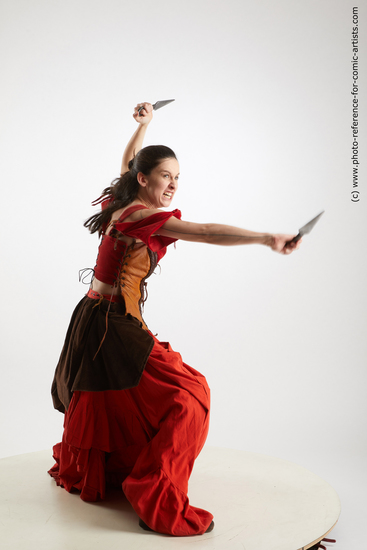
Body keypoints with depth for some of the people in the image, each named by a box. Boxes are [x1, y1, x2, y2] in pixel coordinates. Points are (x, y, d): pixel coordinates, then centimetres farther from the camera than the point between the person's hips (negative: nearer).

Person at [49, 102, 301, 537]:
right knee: (187, 396, -12)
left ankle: (75, 471, 52)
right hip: (113, 328, -10)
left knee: (101, 402, 28)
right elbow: (206, 233, -32)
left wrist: (143, 124, 39)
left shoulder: (124, 203, 7)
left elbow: (128, 159, 29)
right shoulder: (140, 216, -19)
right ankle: (158, 504, -7)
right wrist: (267, 238, -38)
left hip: (94, 321, 10)